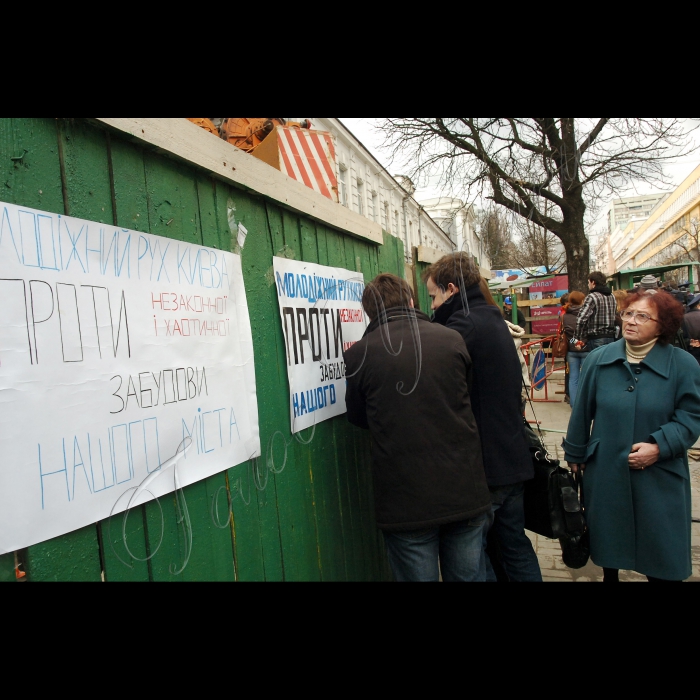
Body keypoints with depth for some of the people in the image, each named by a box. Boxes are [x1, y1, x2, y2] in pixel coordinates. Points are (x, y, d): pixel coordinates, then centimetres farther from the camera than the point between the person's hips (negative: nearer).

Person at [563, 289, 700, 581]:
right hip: (605, 473, 2)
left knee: (660, 551, 11)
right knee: (607, 537, 19)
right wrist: (575, 455, 9)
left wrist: (659, 447, -21)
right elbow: (582, 412, 4)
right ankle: (609, 575, 43)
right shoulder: (598, 359, -2)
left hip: (659, 476, -2)